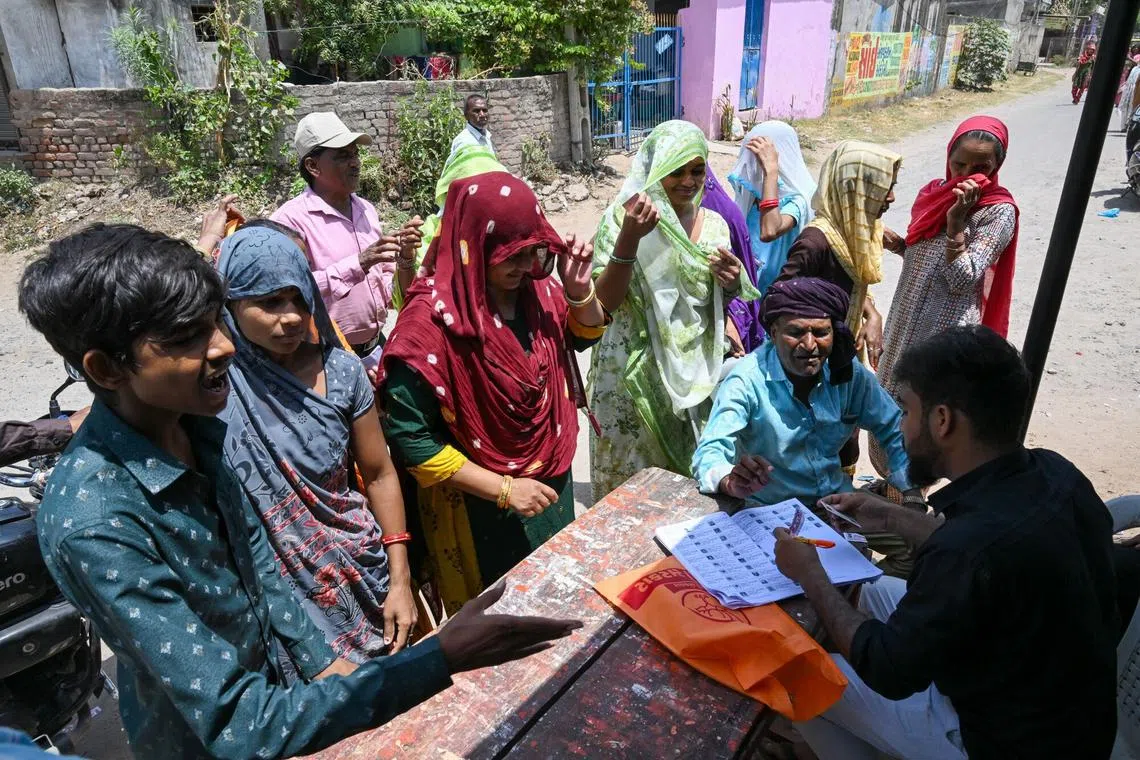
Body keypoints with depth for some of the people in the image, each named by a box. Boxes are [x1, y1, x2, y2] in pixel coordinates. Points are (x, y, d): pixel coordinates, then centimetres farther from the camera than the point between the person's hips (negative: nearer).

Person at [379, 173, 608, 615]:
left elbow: (584, 336, 13)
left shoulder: (535, 290, -7)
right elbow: (409, 437, -22)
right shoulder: (431, 319, -24)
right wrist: (503, 488, -22)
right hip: (482, 508, -6)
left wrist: (580, 292, -9)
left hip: (552, 483, 6)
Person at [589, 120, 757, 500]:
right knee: (631, 480, 7)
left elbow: (719, 301, 14)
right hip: (635, 372, -4)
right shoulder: (622, 217, -9)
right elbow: (605, 301, -16)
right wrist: (629, 238, -28)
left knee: (692, 472, 14)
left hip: (696, 372, 4)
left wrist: (732, 282, -9)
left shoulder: (714, 224, 4)